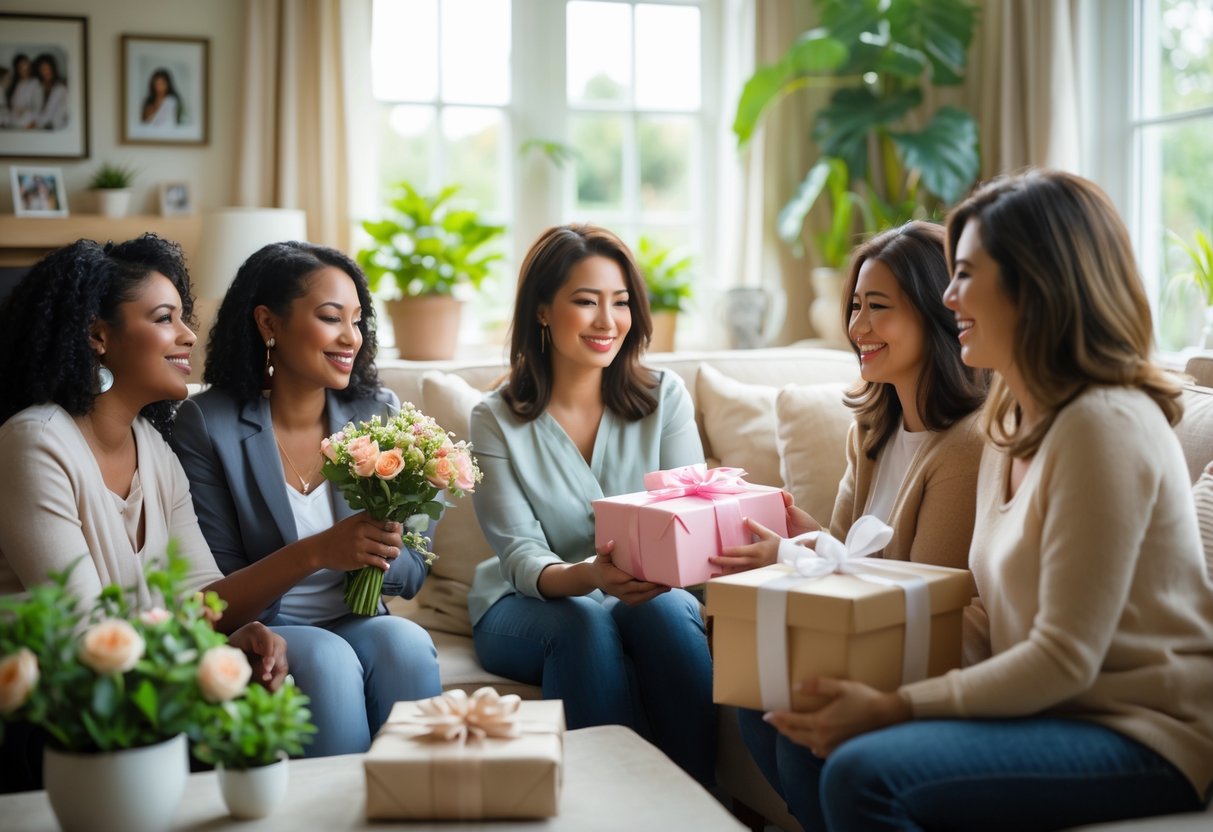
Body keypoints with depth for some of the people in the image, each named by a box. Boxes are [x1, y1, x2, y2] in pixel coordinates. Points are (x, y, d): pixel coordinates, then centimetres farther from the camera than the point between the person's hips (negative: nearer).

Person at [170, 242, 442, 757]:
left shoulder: (379, 413, 3)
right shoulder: (207, 424, -7)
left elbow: (411, 575, 4)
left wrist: (383, 552, -20)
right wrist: (317, 552, -25)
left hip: (357, 623, 3)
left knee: (405, 643, -28)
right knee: (326, 659, -31)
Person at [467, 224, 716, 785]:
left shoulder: (665, 399, 1)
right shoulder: (496, 420, -5)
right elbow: (521, 558, -12)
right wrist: (590, 576, -36)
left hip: (649, 596, 2)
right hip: (525, 608, -1)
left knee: (666, 610, -32)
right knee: (584, 622, -34)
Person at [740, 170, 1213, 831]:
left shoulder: (1103, 425, -19)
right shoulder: (1015, 422, 12)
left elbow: (1065, 659, -20)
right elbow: (994, 618, 10)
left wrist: (895, 707, -22)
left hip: (1139, 738, -9)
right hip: (1044, 710, 9)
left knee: (863, 772, -26)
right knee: (805, 743, -5)